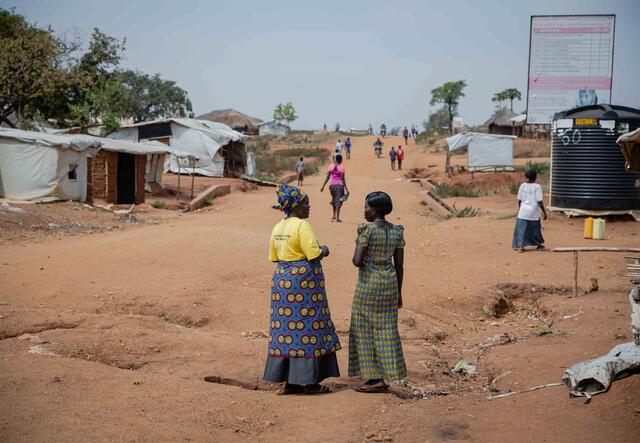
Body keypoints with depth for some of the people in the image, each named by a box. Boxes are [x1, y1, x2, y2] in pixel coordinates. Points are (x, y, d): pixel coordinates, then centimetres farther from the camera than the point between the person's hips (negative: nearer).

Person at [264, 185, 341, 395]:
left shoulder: (278, 228, 10)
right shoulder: (302, 226, -15)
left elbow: (275, 258, 14)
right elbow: (314, 256, -19)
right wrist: (324, 250, 1)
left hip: (282, 278, 8)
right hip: (303, 280, -8)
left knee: (286, 327, 9)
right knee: (307, 328, -1)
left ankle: (289, 381, 14)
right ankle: (309, 381, 3)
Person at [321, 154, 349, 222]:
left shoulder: (331, 166, 2)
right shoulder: (342, 167, -9)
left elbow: (327, 177, 3)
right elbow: (343, 179, -10)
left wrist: (323, 186, 11)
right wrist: (346, 189, -6)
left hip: (332, 185, 4)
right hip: (339, 185, -4)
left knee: (334, 200, 22)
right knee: (339, 201, -1)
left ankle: (334, 216, 29)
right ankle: (337, 218, -6)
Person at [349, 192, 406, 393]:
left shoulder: (366, 229, -14)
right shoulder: (397, 231, 4)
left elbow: (357, 261, -19)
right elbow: (399, 265, 6)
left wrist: (357, 257, 5)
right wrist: (399, 292, 13)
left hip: (368, 284, -6)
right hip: (389, 284, 6)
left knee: (366, 330, 3)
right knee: (386, 330, 11)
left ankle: (375, 378, 2)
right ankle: (385, 377, 14)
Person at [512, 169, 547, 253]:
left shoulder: (523, 186, -1)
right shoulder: (537, 187, -9)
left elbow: (519, 200, 3)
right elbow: (539, 201, -11)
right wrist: (544, 212, -1)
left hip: (523, 212, 1)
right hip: (534, 213, -1)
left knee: (521, 229, 3)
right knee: (535, 229, 15)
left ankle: (520, 245, -9)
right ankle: (539, 244, 34)